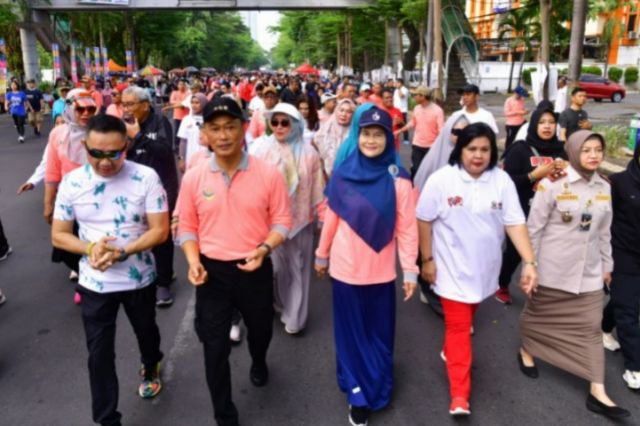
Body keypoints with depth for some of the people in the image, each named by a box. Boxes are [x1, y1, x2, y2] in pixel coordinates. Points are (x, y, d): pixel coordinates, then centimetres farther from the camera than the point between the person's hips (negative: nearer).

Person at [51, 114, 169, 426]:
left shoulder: (146, 177, -17)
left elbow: (160, 230, -15)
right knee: (99, 353, 9)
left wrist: (122, 252, -28)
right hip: (94, 283, 1)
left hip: (139, 278, 0)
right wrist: (90, 249, -23)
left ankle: (150, 369, 58)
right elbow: (59, 235, -3)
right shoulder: (71, 182, -10)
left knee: (146, 331, 25)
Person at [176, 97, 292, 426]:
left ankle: (259, 363, 63)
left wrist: (264, 249, -21)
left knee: (260, 329, 25)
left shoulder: (268, 174, -13)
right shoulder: (193, 178, -8)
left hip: (255, 270, 0)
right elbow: (187, 226, 1)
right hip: (212, 271, 0)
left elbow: (281, 220, -5)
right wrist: (193, 261, -14)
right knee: (215, 347, 7)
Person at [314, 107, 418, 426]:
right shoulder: (343, 174, -5)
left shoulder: (398, 179, -10)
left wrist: (410, 268, -7)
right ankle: (356, 390, 31)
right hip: (345, 267, 1)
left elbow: (407, 228, -7)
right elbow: (331, 218, 3)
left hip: (380, 270, -1)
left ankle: (373, 392, 35)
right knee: (351, 332, 13)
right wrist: (322, 255, 10)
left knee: (378, 334, 15)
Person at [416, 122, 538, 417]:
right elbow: (424, 221, -7)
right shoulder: (442, 180, -14)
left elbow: (515, 223, -10)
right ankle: (460, 395, 5)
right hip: (453, 268, -3)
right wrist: (427, 259, -6)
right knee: (458, 327, -2)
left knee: (465, 321, 23)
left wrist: (529, 262, -19)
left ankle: (449, 353, 50)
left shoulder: (502, 180, -8)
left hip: (484, 267, 3)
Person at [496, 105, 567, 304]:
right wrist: (534, 175, -21)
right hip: (522, 214, -3)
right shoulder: (520, 149, -9)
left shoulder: (559, 150, 4)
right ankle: (501, 286, 35)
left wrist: (565, 170, -8)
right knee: (514, 251, 10)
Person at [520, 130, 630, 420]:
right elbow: (534, 227, -11)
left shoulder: (604, 188, 4)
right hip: (552, 269, -5)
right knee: (538, 315, 14)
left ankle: (597, 394, 12)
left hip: (588, 271, 5)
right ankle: (526, 352, 43)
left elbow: (604, 231, 12)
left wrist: (607, 265, 16)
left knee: (591, 328, 5)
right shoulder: (552, 184, -14)